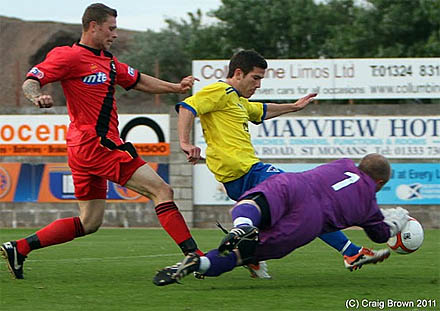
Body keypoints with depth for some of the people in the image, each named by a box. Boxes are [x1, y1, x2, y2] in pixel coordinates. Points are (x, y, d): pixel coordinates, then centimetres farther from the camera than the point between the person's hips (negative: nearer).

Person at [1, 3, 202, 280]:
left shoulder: (108, 61, 20)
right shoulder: (69, 56, -7)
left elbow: (139, 81, 29)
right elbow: (30, 82, -11)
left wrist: (176, 87, 17)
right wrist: (37, 97, -33)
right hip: (95, 144, -10)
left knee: (89, 223, 12)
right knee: (161, 190, -12)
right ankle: (193, 255, -17)